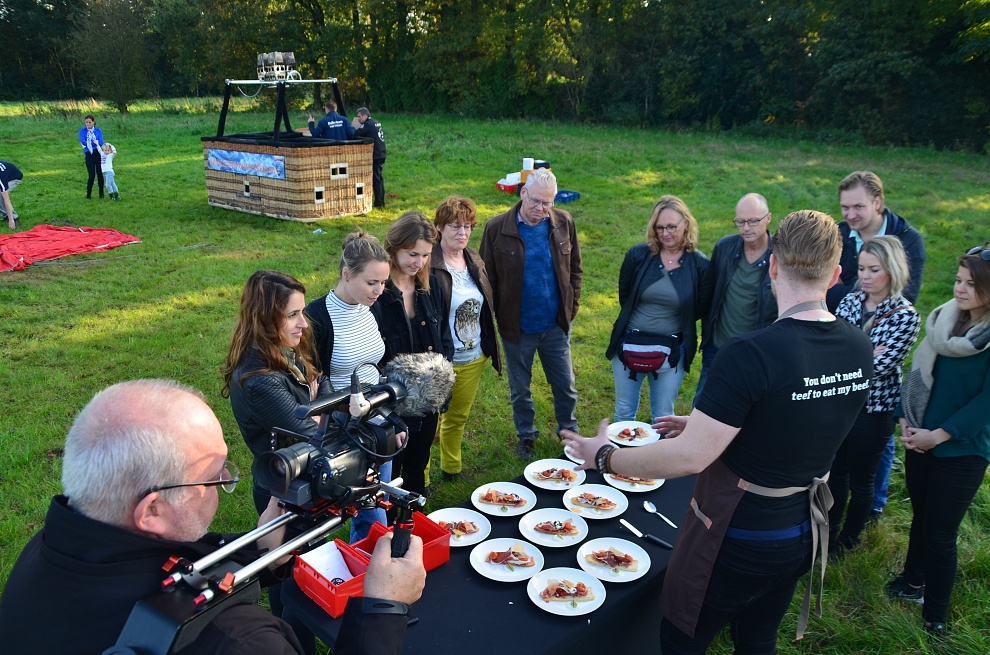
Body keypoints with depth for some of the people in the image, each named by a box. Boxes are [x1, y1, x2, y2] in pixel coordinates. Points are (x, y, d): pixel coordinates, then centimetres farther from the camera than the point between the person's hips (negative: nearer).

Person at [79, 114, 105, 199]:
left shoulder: (98, 131, 10)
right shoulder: (82, 130, 9)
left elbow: (101, 143, -3)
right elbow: (82, 141, -7)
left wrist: (88, 142, -11)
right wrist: (94, 142, -12)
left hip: (98, 153, 1)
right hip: (89, 154, -1)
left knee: (100, 174, -1)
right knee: (92, 175, -6)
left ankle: (101, 194, 9)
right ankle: (88, 194, 11)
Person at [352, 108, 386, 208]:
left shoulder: (368, 124, -12)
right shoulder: (376, 123, 16)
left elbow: (355, 134, -17)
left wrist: (353, 127, 2)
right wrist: (357, 128, 13)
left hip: (375, 155, -9)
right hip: (381, 154, 9)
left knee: (375, 179, -5)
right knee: (379, 178, 13)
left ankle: (378, 202, -3)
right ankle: (381, 201, 16)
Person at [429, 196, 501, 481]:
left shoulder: (474, 260, 5)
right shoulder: (428, 264, -17)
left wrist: (490, 348, 15)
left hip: (474, 358, 7)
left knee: (459, 417, 23)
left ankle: (452, 469, 44)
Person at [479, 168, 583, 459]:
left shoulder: (563, 223, -4)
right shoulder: (497, 228, -12)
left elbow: (575, 269, 7)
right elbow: (487, 278, -4)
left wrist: (571, 308, 2)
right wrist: (498, 317, -5)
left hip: (556, 325, 2)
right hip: (516, 328, -1)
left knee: (565, 385, 15)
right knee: (519, 389, 16)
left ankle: (569, 431, 40)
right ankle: (526, 435, 39)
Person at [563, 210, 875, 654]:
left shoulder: (750, 354, -30)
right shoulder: (861, 350, -6)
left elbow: (689, 457, -28)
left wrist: (604, 458, -13)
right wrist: (708, 424, 11)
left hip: (736, 537, -6)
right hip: (801, 532, 7)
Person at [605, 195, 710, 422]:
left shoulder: (700, 264, -9)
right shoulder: (637, 255, -7)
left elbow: (700, 309, 2)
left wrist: (673, 321, 0)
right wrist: (640, 319, 8)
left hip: (672, 350, -1)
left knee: (663, 416, 13)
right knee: (624, 412, 14)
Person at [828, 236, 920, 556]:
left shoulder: (906, 316, -16)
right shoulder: (851, 300, 0)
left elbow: (878, 367, -21)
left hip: (874, 410, -5)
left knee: (860, 480, 12)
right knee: (835, 472, 18)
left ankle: (848, 539, 33)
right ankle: (828, 533, 36)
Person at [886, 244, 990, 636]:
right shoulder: (943, 320, 1)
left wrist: (938, 435, -16)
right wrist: (905, 420, -3)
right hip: (920, 442, 5)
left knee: (941, 534, 3)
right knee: (921, 517, 21)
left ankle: (935, 617, 21)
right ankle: (913, 582, 42)